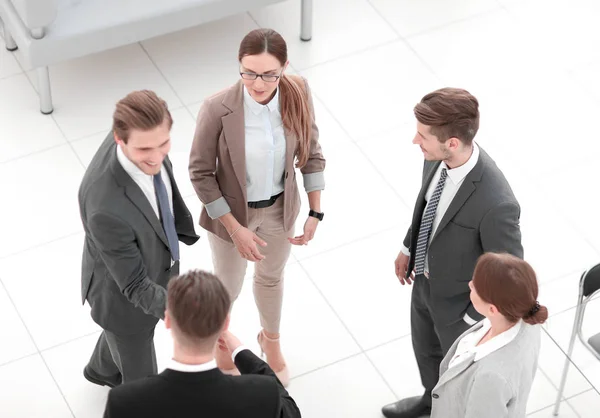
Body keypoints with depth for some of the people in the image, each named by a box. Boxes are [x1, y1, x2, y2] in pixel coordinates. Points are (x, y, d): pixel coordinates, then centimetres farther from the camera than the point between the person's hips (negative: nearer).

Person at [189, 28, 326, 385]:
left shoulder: (298, 92, -23)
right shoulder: (218, 109, -33)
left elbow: (311, 151, -7)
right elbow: (201, 173, -20)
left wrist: (316, 213, -6)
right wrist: (235, 229, -19)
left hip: (280, 207, 3)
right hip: (233, 210, -3)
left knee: (271, 277, 30)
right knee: (229, 287, 23)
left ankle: (271, 338, 60)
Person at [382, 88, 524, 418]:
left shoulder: (496, 204, -43)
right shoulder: (438, 158, -21)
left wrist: (473, 318, -15)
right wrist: (408, 247, 13)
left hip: (458, 301, -7)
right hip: (426, 279, 7)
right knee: (425, 350, 33)